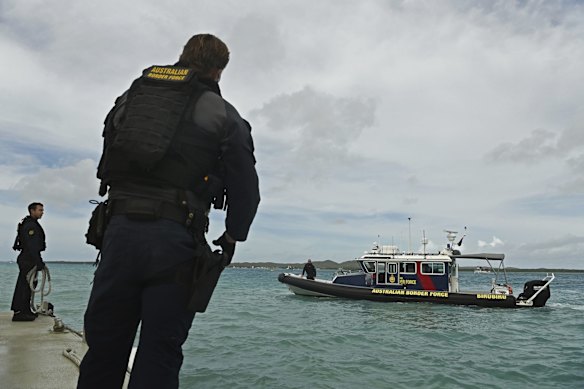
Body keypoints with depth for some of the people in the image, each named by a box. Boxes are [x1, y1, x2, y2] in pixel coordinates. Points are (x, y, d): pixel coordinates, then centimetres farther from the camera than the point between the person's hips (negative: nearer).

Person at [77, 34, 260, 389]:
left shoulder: (130, 96, 19)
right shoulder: (224, 115, 6)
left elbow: (106, 168, 19)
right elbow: (245, 190, 3)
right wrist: (231, 238, 18)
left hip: (120, 230, 4)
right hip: (174, 239, -4)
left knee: (103, 348, 15)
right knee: (159, 353, 5)